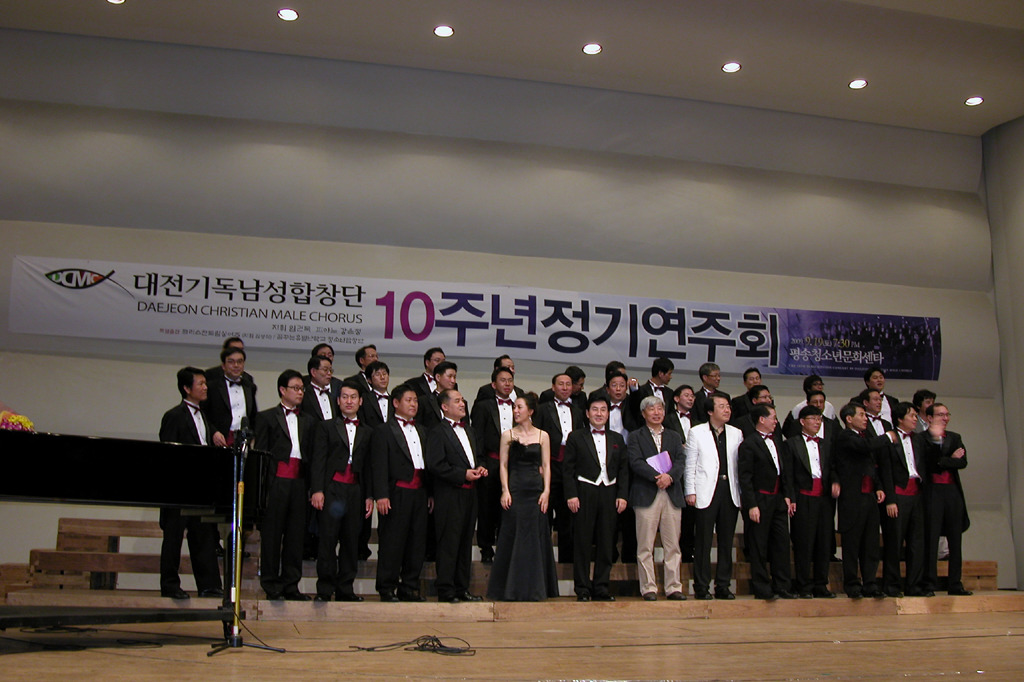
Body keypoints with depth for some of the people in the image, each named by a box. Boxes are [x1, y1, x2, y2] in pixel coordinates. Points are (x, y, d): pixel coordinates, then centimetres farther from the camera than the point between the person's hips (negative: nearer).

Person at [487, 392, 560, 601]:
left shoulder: (542, 436, 8)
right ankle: (512, 589, 8)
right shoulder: (507, 435, 6)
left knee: (535, 536, 2)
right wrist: (505, 490, -8)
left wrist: (546, 491, -5)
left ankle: (534, 589, 12)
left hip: (536, 490, 1)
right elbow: (503, 465, 3)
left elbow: (546, 466, 6)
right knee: (513, 536, -1)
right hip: (515, 488, -1)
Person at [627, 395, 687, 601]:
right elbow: (636, 462, -6)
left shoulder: (674, 437, 19)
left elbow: (681, 461, 5)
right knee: (645, 546, -2)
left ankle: (673, 587, 8)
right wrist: (657, 477, -18)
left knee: (672, 545, 3)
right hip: (646, 495, -3)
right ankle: (648, 588, 3)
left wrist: (669, 476, -14)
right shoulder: (635, 437, 8)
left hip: (672, 494, 3)